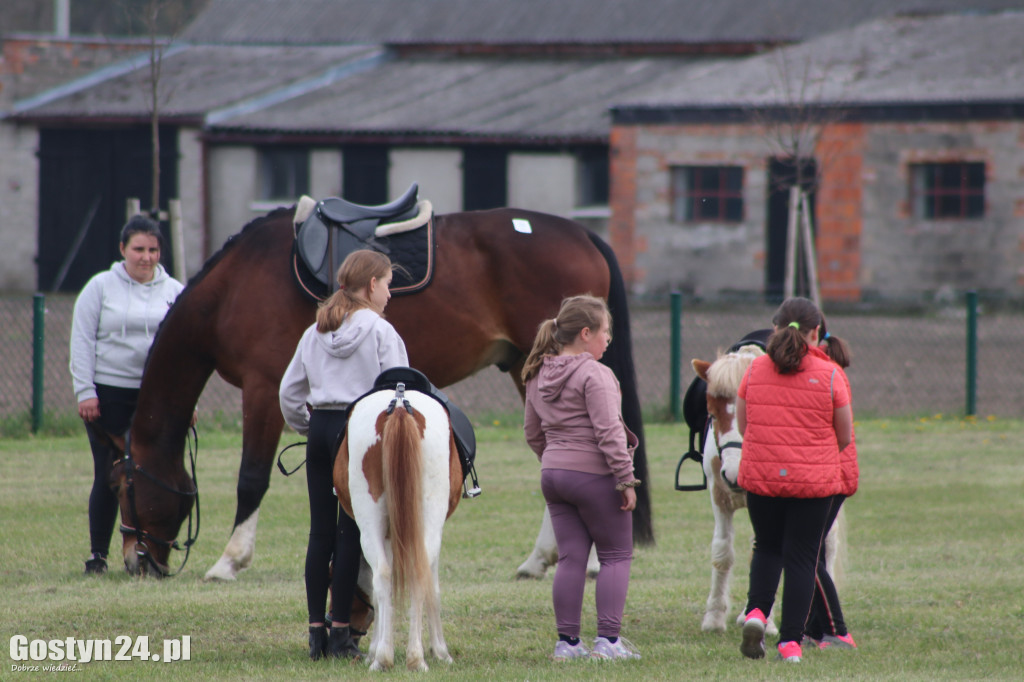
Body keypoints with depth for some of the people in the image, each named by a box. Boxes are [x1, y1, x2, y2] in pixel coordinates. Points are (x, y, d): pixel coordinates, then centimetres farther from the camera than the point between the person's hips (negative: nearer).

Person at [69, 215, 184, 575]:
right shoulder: (100, 287, 2)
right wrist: (85, 392, -9)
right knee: (108, 476, 1)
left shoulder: (175, 292, 8)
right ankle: (97, 554, 11)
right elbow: (82, 342, 0)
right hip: (108, 394, -2)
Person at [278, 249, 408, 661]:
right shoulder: (380, 332, -6)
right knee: (350, 532, -2)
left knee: (320, 531, 7)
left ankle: (316, 631, 8)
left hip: (320, 429, 6)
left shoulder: (315, 332, 12)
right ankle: (340, 633, -2)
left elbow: (289, 393, 14)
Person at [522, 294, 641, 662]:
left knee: (571, 558, 9)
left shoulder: (538, 376, 11)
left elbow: (533, 433, 18)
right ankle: (608, 639, -3)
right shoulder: (594, 374, -15)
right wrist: (626, 480, -17)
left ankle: (567, 641, 7)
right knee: (616, 556, 4)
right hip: (594, 476, -7)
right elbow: (608, 433, -20)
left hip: (553, 475, 7)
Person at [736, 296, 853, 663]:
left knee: (767, 548, 21)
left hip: (760, 477, 2)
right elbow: (845, 437, 1)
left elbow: (742, 426, 8)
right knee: (801, 559, 6)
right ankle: (790, 642, 2)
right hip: (814, 481, -2)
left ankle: (757, 611, -2)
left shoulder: (755, 369, 0)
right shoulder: (830, 375, -7)